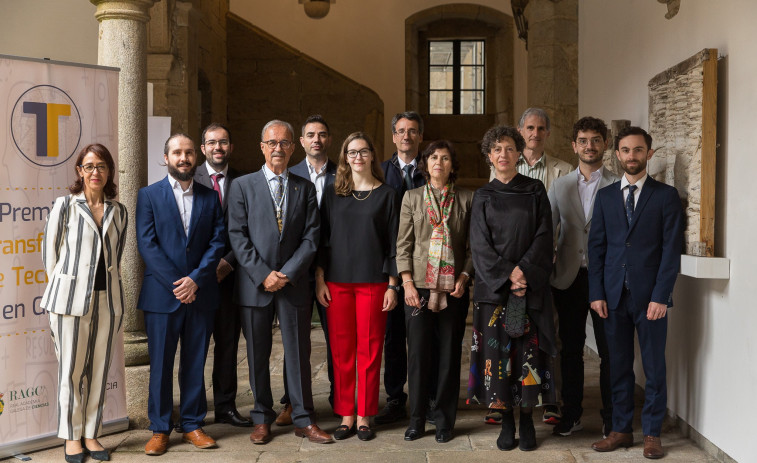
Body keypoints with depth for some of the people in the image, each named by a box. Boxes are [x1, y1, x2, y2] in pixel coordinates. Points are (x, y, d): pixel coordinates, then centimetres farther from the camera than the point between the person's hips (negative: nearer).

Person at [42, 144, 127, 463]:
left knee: (99, 370, 7)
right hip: (71, 299, -3)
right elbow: (50, 252, 4)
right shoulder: (65, 206, 0)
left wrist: (107, 286, 14)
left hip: (107, 300, 3)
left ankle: (91, 434, 18)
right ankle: (71, 437, 15)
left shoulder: (119, 212, 9)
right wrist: (64, 288, 7)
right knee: (71, 370, 2)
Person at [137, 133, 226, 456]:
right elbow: (147, 245, -6)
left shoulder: (210, 197, 10)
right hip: (161, 294, -2)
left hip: (200, 294, 2)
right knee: (160, 364, 4)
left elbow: (217, 242, 2)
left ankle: (193, 424, 19)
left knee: (195, 363, 9)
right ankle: (159, 429, 15)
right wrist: (175, 284, -13)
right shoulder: (149, 195, 2)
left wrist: (195, 279, -11)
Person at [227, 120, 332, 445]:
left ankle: (304, 421, 15)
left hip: (294, 283, 1)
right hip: (254, 284, -1)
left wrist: (287, 273, -10)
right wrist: (263, 274, -12)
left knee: (299, 354, 5)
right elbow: (238, 236, -4)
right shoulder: (242, 186, 3)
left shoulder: (305, 188, 8)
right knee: (257, 355, 8)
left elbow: (311, 237, 2)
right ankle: (262, 419, 21)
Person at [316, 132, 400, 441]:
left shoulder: (386, 194, 5)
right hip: (338, 282, 1)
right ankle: (345, 416, 14)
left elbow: (393, 242, 3)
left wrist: (392, 285, -2)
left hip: (373, 282, -1)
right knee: (341, 350, 4)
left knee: (369, 350, 2)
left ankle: (364, 417, 12)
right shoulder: (332, 194, 8)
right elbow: (322, 238, 9)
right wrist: (320, 280, 1)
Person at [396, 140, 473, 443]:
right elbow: (403, 244, 4)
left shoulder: (467, 199, 7)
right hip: (419, 288, 0)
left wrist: (464, 277, -7)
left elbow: (472, 245, 6)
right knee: (418, 354, 1)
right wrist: (407, 283, -5)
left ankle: (444, 419, 16)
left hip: (453, 289, 0)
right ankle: (417, 419, 14)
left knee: (449, 355, 4)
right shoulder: (412, 197, 8)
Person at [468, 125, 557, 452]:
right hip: (493, 286, 1)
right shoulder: (483, 196, 8)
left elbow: (543, 237, -1)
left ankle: (527, 421, 9)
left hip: (531, 286, -1)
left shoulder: (535, 191, 6)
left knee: (528, 349, -2)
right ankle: (506, 421, 10)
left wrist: (524, 272, -13)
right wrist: (507, 275, -11)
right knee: (497, 349, -1)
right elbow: (480, 245, 1)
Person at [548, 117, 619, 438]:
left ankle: (611, 419, 17)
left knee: (609, 351, 4)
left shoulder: (618, 186, 1)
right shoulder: (559, 186, 10)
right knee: (570, 350, 10)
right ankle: (571, 415, 22)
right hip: (569, 278, 3)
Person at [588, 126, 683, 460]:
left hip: (650, 296, -2)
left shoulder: (666, 195, 1)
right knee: (618, 366, 8)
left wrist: (661, 296, -11)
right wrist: (596, 293, -1)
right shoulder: (605, 196, 10)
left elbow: (671, 249, -4)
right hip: (614, 295, 3)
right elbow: (596, 246, 8)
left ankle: (651, 434, 15)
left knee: (654, 367, 4)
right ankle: (621, 430, 18)